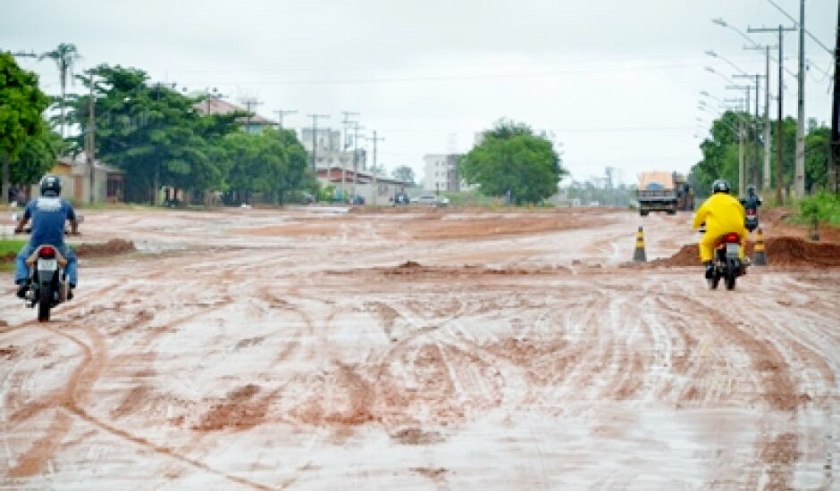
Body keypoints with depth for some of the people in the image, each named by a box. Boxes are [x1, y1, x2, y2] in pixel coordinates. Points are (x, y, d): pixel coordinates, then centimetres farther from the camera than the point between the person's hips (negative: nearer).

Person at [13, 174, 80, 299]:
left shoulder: (33, 203, 7)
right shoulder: (65, 204, 6)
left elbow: (23, 219, 25)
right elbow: (74, 222, 24)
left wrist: (19, 228, 49)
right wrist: (74, 230, 47)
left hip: (35, 244, 0)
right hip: (57, 245, 0)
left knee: (21, 258, 29)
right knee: (71, 259, 29)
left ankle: (22, 281, 4)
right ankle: (70, 285, 7)